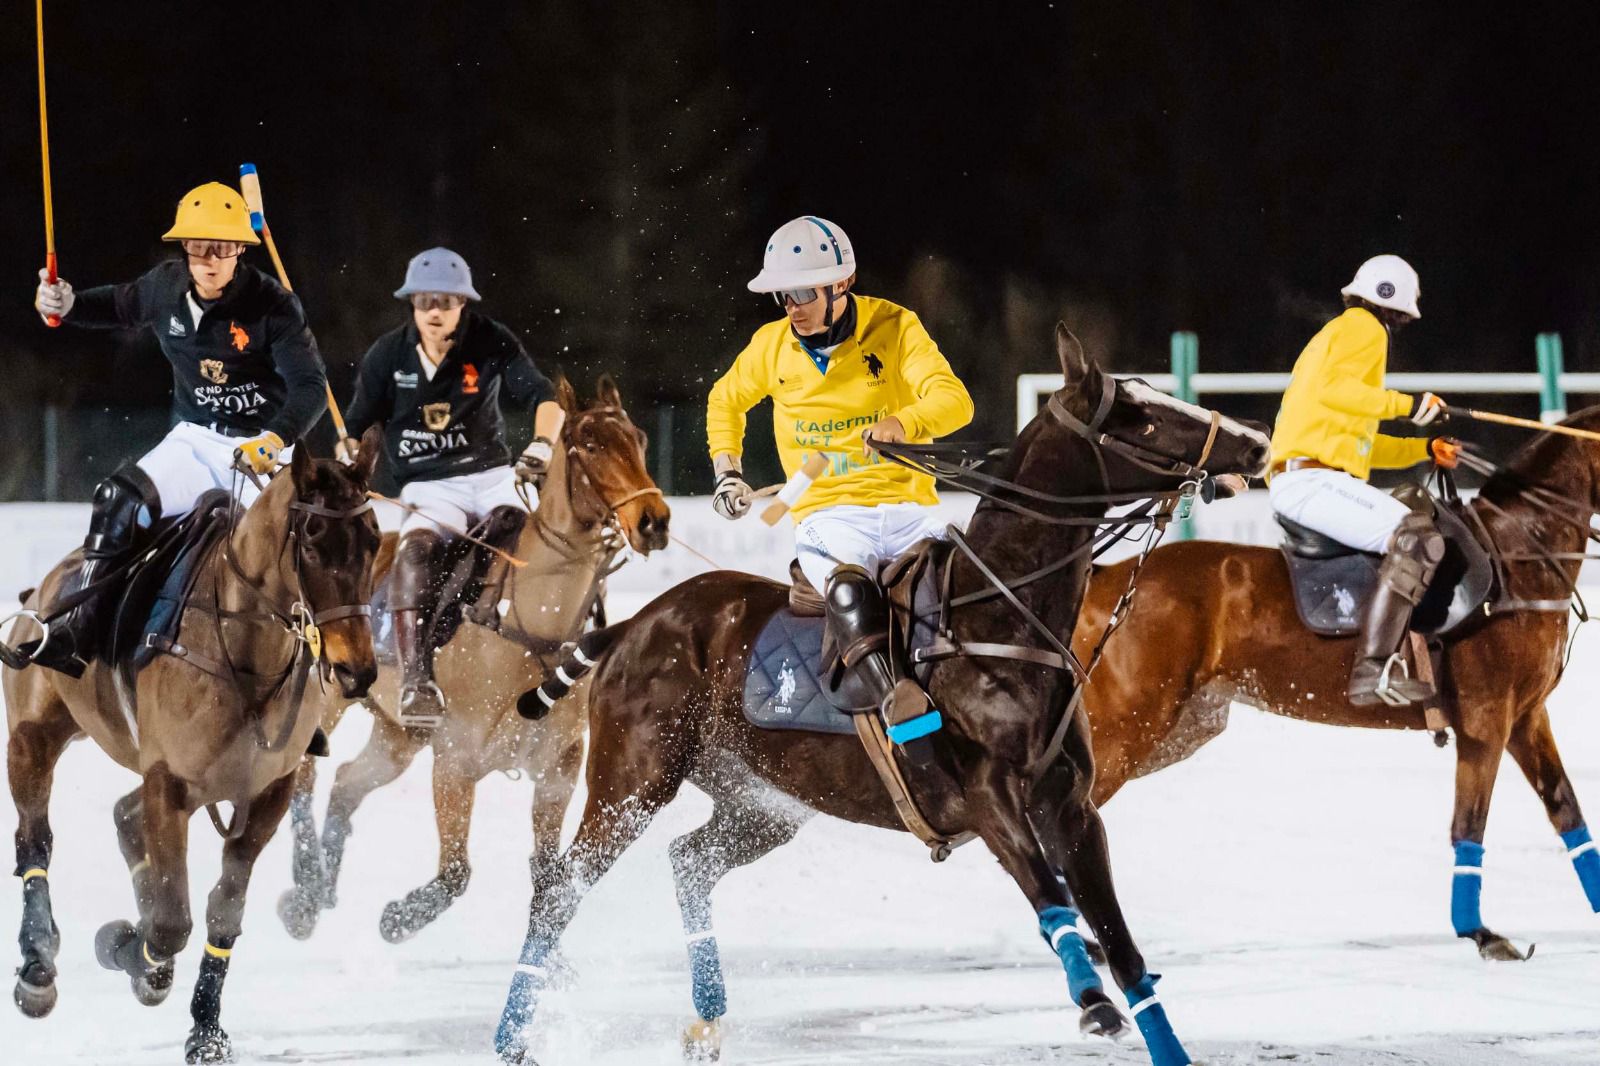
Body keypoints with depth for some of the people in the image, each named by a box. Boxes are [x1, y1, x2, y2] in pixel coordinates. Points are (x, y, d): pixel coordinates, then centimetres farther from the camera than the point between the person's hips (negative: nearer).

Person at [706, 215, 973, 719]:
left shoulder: (894, 327, -1)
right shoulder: (771, 346, 8)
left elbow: (954, 401, -15)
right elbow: (726, 400, 30)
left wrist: (904, 423, -36)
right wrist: (727, 471, 18)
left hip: (906, 506, 1)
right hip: (828, 515, -1)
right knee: (849, 592, -35)